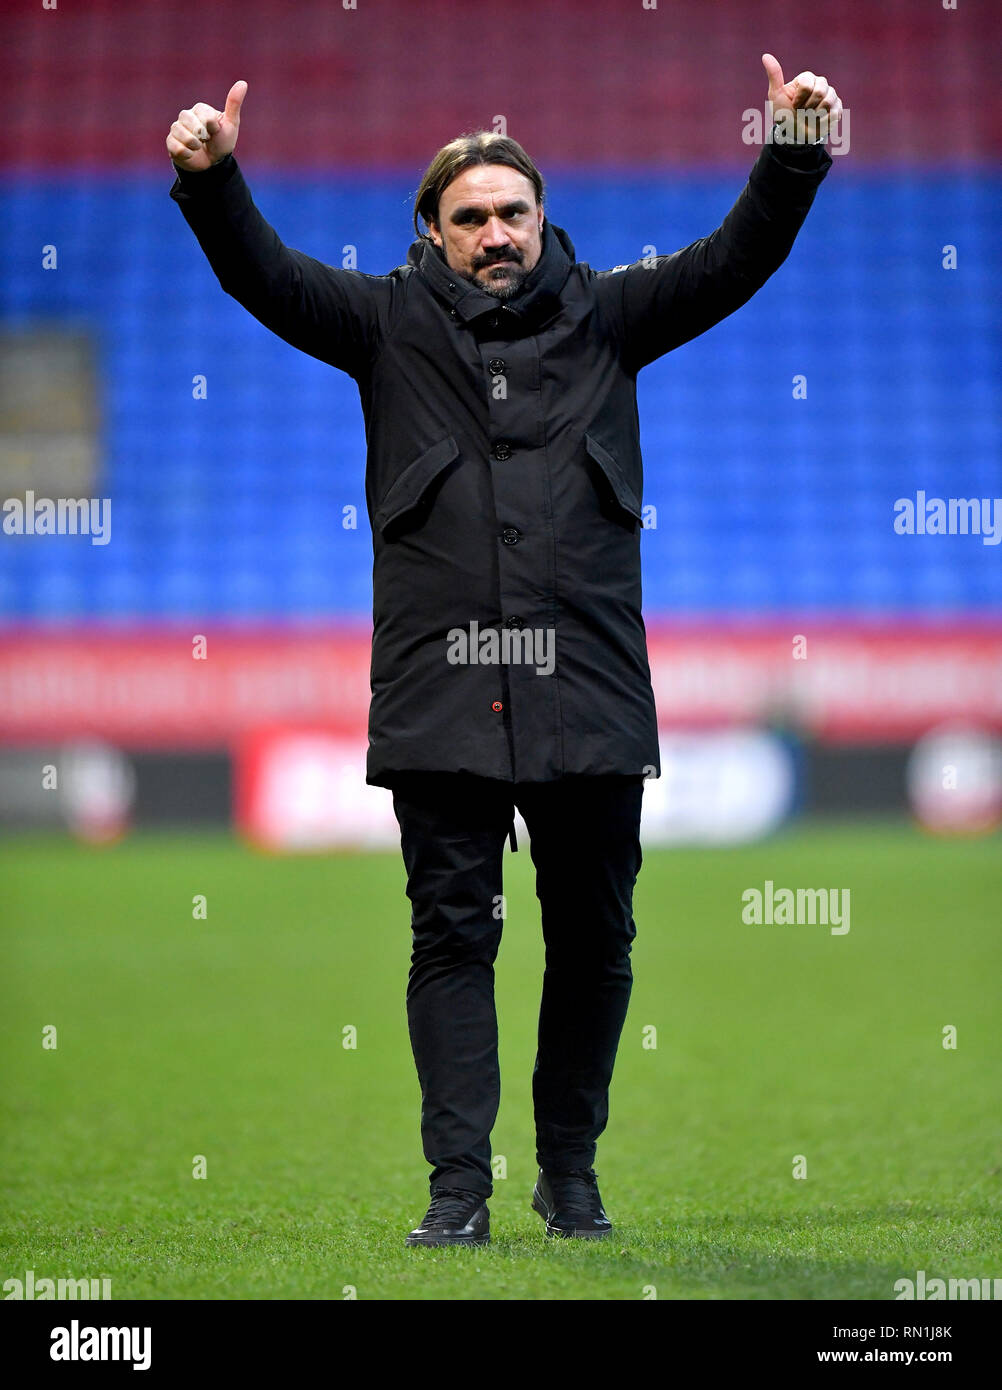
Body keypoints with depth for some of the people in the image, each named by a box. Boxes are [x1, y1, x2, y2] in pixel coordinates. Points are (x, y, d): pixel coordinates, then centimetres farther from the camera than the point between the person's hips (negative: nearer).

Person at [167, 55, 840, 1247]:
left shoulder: (604, 316, 11)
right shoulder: (391, 322, 9)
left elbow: (733, 264, 5)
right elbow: (264, 277, -2)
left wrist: (793, 161, -10)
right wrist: (212, 181, -19)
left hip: (589, 693, 1)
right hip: (439, 693, -1)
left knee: (593, 938, 6)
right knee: (452, 935, 0)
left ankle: (570, 1171, 20)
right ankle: (458, 1183, 2)